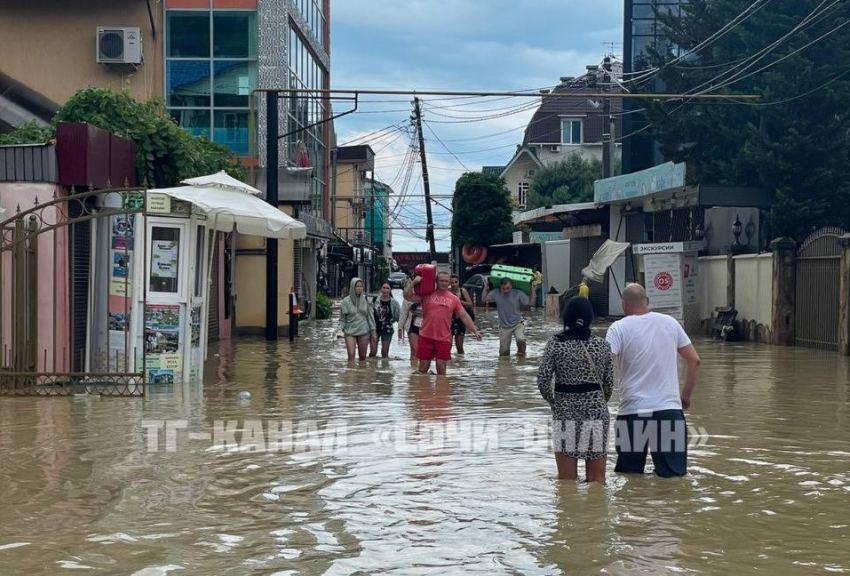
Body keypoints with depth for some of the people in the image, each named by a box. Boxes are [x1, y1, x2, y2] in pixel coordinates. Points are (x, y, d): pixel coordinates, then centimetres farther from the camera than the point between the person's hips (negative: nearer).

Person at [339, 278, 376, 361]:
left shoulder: (365, 299, 3)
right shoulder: (346, 301, -3)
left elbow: (370, 315, 7)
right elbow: (342, 317, 3)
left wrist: (373, 329, 4)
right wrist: (341, 328, -7)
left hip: (363, 331, 2)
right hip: (350, 332, -2)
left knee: (362, 356, 6)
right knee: (351, 355, -13)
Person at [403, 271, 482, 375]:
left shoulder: (453, 299, 7)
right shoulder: (427, 295, 3)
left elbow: (464, 316, 7)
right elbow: (407, 296, -1)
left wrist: (475, 330, 1)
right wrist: (414, 282, -11)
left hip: (444, 339, 0)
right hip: (426, 337, 0)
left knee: (441, 367, 0)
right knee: (423, 368, 5)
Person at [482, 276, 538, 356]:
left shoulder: (518, 293, -9)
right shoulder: (496, 294, -5)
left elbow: (531, 303, -8)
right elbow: (484, 299, 4)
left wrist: (533, 290, -17)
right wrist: (485, 286, -1)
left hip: (517, 324, -2)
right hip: (504, 327, 2)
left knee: (521, 339, -31)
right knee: (504, 352, 2)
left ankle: (521, 354, -6)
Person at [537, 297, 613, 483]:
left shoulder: (555, 344, -5)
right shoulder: (602, 345, 1)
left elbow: (543, 379, -9)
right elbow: (609, 383, 5)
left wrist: (553, 401, 9)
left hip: (565, 412, -1)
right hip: (596, 411, 1)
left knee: (566, 481, 6)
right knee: (597, 480, 9)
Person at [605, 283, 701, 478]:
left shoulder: (619, 328, -1)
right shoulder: (670, 323, 8)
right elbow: (694, 361, 11)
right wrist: (686, 395, 20)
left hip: (633, 411, -1)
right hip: (669, 409, 1)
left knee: (627, 474, 12)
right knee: (674, 473, 2)